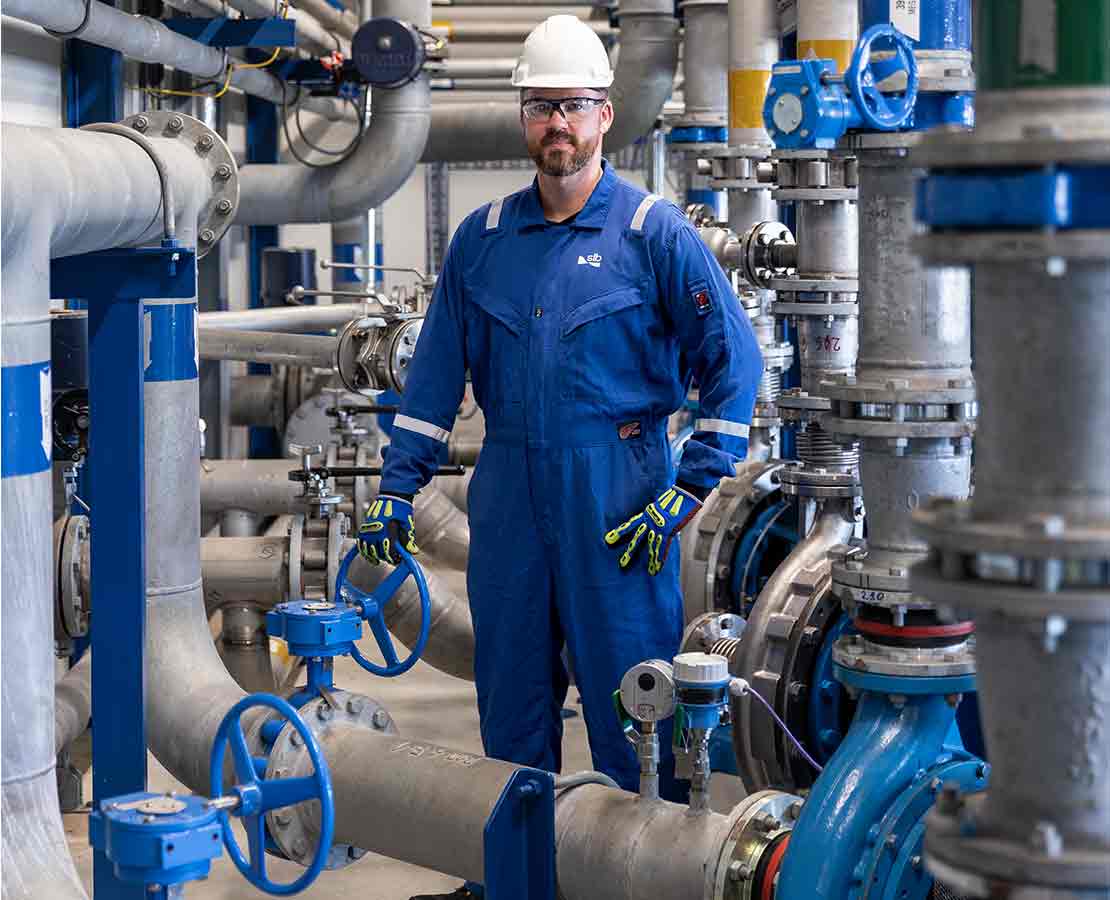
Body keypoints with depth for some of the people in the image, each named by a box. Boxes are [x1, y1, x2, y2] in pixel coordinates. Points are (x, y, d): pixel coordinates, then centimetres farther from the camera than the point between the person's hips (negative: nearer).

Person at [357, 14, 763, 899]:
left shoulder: (654, 231, -3)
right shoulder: (483, 236, 10)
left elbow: (734, 363, -4)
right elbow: (437, 371, 13)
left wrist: (689, 493, -8)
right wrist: (398, 488, 7)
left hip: (616, 494, -4)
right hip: (509, 490, 4)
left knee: (629, 701, -2)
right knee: (511, 695, 11)